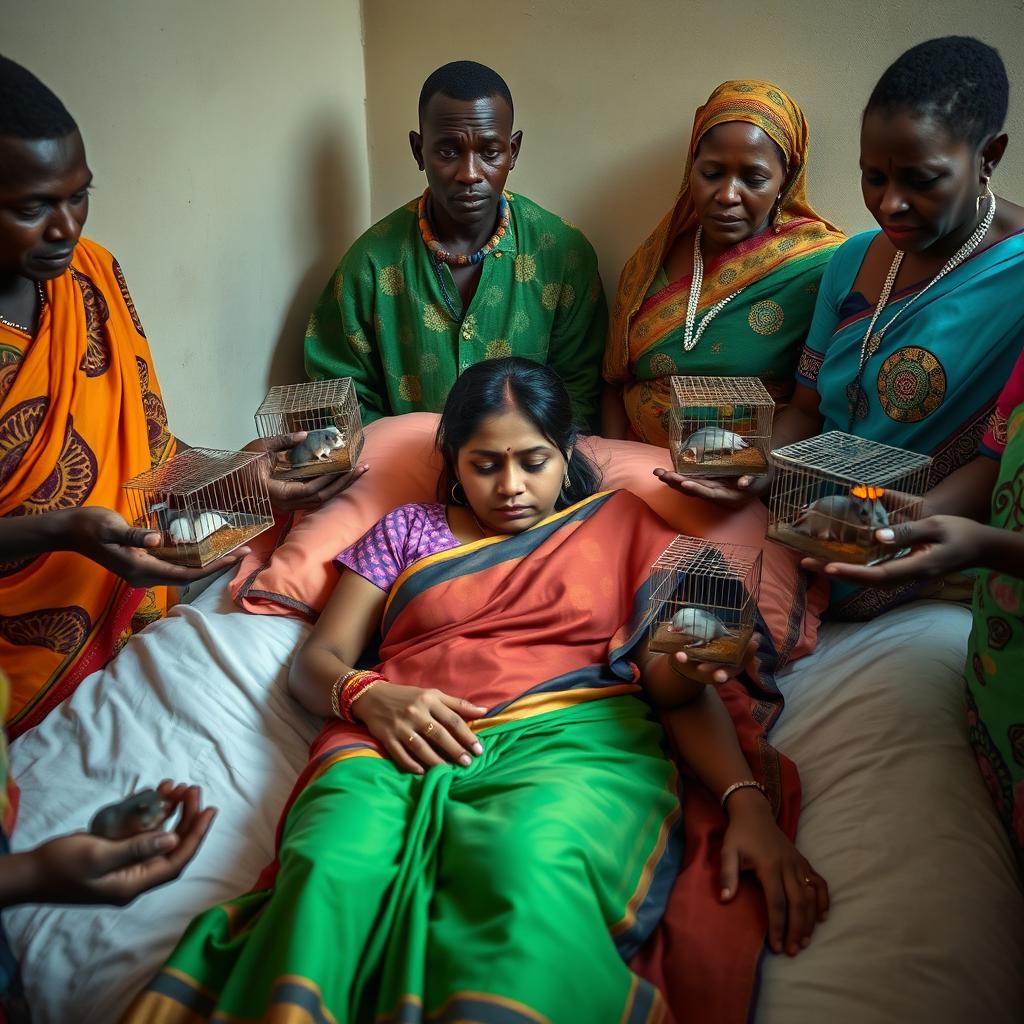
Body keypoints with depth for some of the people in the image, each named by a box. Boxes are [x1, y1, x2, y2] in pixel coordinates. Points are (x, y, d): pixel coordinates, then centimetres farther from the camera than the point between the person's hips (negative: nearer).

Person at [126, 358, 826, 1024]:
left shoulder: (623, 525, 20)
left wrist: (747, 802, -8)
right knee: (331, 871, -35)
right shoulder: (407, 530, 24)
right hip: (404, 746, 2)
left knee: (530, 869, -39)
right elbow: (316, 661, 18)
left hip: (573, 743, -1)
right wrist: (369, 696, -8)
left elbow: (676, 679, 11)